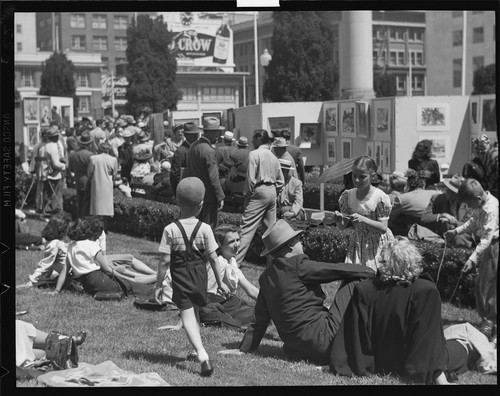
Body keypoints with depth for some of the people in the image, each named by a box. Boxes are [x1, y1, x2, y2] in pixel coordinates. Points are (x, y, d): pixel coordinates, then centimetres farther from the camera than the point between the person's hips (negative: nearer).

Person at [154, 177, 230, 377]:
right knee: (194, 312, 23)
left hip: (180, 277, -3)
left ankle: (202, 355, -22)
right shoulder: (205, 229, -7)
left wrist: (158, 285, 0)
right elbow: (213, 258, -3)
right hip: (199, 275, 3)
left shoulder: (170, 229, -10)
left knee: (187, 316, -5)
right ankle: (199, 351, 33)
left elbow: (165, 261, -10)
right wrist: (219, 282, 8)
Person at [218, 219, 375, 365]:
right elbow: (338, 270, -6)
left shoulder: (266, 277, 11)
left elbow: (260, 318, 15)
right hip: (322, 342, -8)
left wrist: (244, 348, 24)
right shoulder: (297, 265, -11)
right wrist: (370, 272, 8)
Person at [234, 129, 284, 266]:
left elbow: (251, 178, -14)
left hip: (259, 193, -7)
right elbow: (281, 180, 14)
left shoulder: (254, 154, -9)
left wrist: (247, 194, -4)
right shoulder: (273, 156, 13)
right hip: (272, 192, 7)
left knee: (247, 228, -10)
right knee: (270, 228, 14)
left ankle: (236, 260, -14)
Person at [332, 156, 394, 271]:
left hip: (377, 243, -3)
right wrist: (338, 220, -23)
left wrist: (363, 219, -29)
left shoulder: (379, 197, -17)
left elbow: (383, 228, -17)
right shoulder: (348, 196, -5)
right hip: (357, 243, 3)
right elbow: (342, 227, 0)